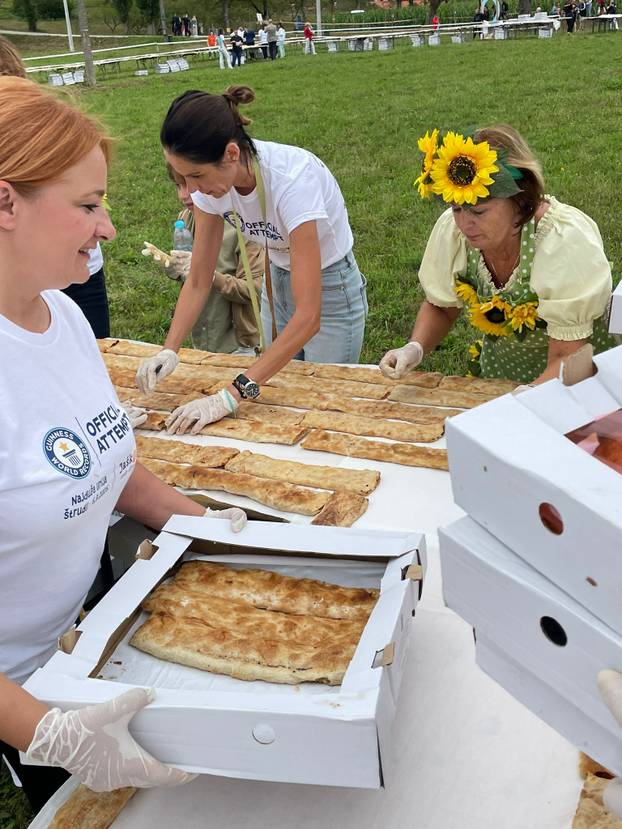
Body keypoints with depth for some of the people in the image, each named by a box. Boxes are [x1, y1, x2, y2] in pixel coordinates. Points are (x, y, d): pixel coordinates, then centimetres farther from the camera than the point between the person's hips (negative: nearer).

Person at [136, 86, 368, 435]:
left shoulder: (292, 179, -37)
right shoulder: (213, 180, -18)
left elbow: (308, 316, -39)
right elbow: (198, 281, -8)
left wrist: (233, 395, -44)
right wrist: (169, 351, -24)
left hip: (330, 290, -5)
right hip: (279, 283, 6)